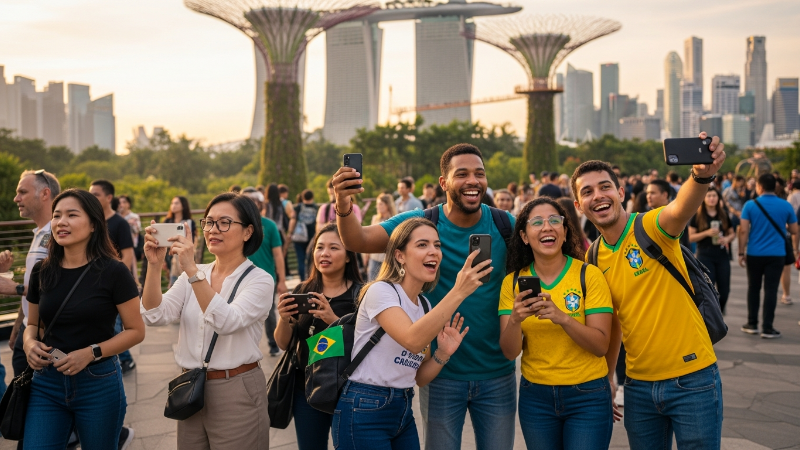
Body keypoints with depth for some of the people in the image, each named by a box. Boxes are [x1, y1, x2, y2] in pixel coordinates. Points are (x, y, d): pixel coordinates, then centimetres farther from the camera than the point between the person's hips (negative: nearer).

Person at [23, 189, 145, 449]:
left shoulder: (113, 271, -10)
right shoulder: (42, 271, 2)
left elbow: (136, 331, -8)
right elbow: (33, 324, 15)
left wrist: (91, 353, -20)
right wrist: (30, 343, -7)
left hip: (98, 383, -3)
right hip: (46, 383, 3)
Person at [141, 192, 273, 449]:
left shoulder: (260, 280, -9)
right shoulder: (192, 276, 7)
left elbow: (227, 322, -26)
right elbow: (155, 316, -6)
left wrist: (192, 270, -32)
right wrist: (155, 265, -19)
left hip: (236, 395, -5)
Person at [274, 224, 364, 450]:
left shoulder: (360, 295, -9)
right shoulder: (302, 291, 3)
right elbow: (284, 344, 5)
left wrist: (333, 319, -30)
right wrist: (284, 319, -15)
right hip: (305, 389, 4)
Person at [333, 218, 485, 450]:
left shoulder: (424, 305, 9)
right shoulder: (380, 291, -13)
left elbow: (419, 377, 11)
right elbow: (413, 340, -31)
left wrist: (443, 353, -7)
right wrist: (457, 293, -34)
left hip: (403, 410, 7)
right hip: (364, 411, -7)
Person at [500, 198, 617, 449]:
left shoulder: (589, 275, -10)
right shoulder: (513, 281, -2)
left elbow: (601, 346, -14)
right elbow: (510, 352, -6)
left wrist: (562, 317, -30)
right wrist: (515, 319, -26)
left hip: (588, 397, -2)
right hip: (535, 396, 2)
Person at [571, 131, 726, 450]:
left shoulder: (650, 227, -11)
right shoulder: (593, 259, 5)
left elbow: (682, 207, -35)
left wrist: (703, 174, -54)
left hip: (692, 378, -5)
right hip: (639, 384, 5)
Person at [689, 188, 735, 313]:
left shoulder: (724, 215, 9)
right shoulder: (697, 216, -1)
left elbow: (732, 233, 15)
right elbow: (691, 237, -3)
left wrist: (727, 238, -7)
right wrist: (707, 233, -17)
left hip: (722, 256, 3)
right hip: (705, 256, -3)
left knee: (724, 290, 3)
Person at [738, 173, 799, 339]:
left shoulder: (750, 205, -5)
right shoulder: (786, 206, -1)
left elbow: (743, 230, -9)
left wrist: (741, 252, -3)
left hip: (755, 254, 0)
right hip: (777, 255, 0)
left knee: (754, 288, 13)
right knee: (771, 290, 1)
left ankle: (752, 324, 19)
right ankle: (767, 328, 1)